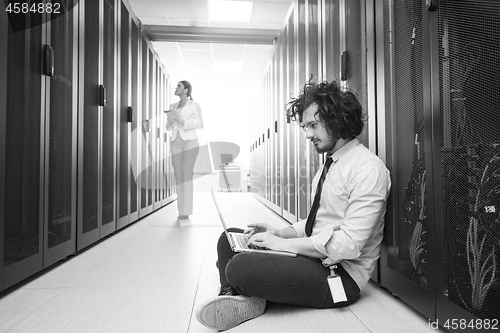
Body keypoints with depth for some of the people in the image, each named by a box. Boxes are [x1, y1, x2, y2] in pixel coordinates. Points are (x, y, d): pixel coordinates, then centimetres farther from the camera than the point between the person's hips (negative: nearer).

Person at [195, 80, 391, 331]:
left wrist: (283, 243, -19)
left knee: (240, 267, -30)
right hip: (315, 256, 10)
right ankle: (234, 298, -12)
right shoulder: (330, 163, 12)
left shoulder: (368, 169, -18)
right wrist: (278, 233, 1)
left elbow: (349, 244, -24)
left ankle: (245, 300, -2)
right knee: (230, 238, 7)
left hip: (341, 274, -9)